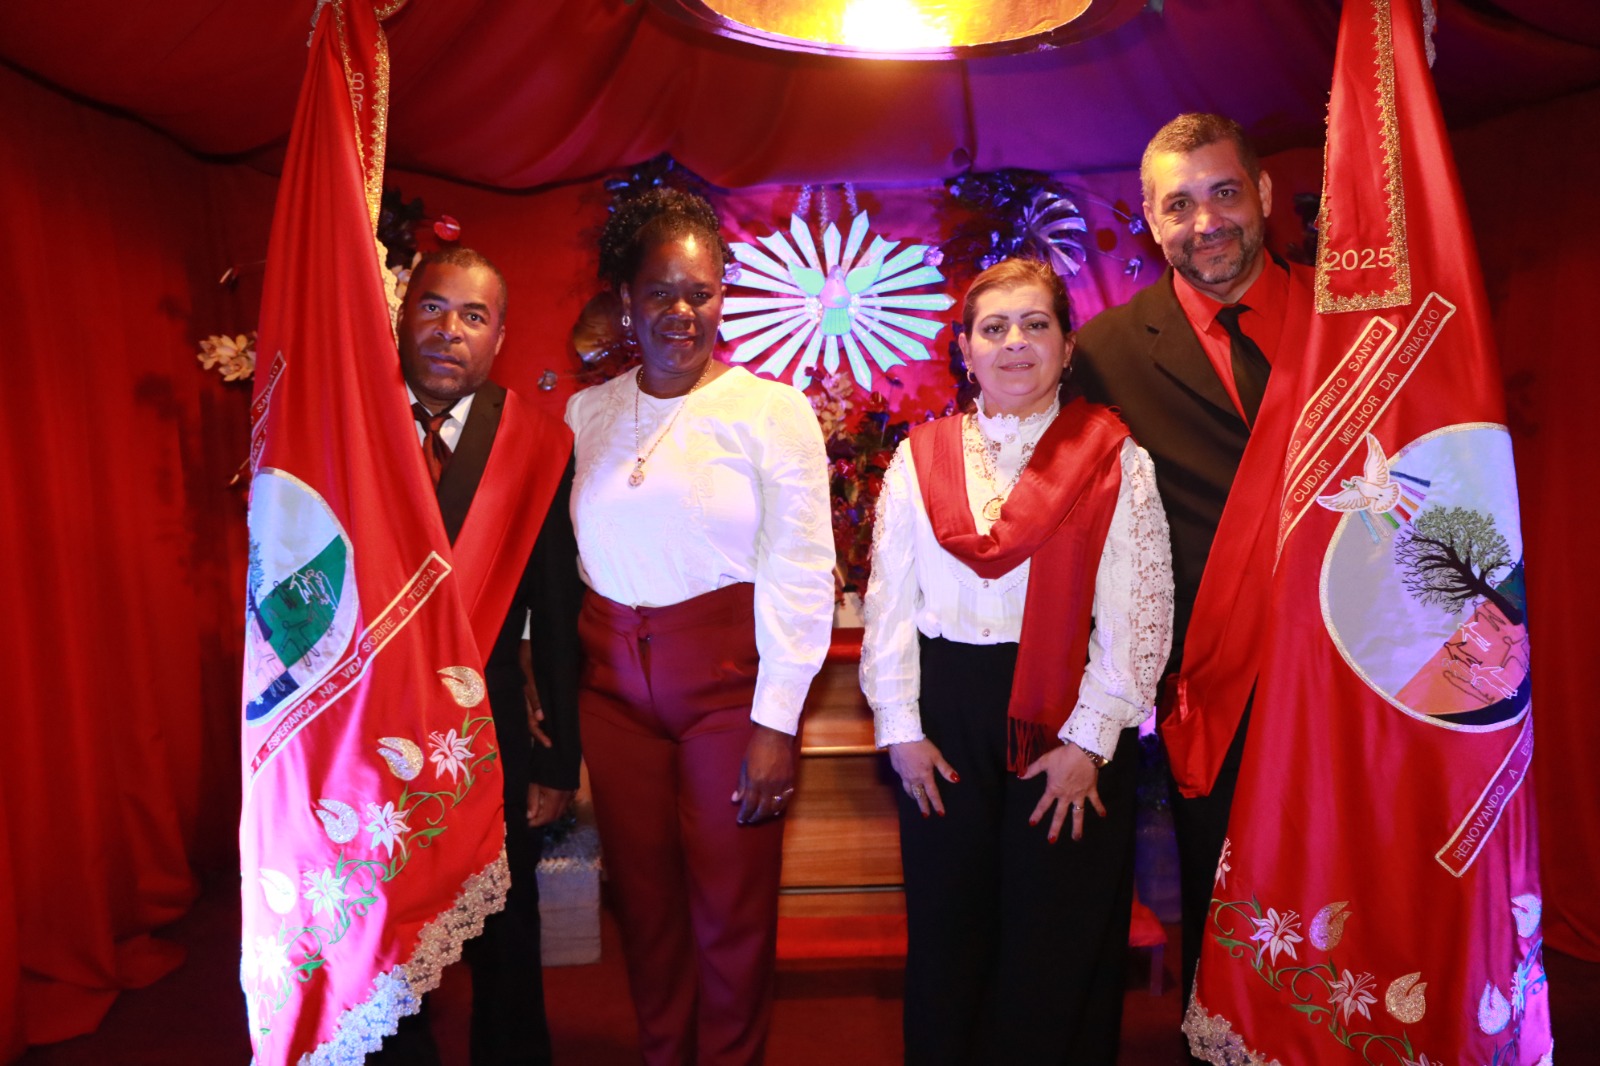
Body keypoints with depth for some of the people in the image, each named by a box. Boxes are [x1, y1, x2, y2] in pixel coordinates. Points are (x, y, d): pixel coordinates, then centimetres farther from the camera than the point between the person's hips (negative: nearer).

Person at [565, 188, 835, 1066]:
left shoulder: (771, 410, -3)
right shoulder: (587, 413, 7)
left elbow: (800, 570, -8)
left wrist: (777, 720, -12)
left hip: (729, 675, -3)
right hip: (612, 678, 3)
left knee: (732, 904, 7)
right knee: (642, 896, 12)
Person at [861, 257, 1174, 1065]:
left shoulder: (1114, 459, 0)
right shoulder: (922, 457, 6)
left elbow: (1139, 611, -4)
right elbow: (888, 601, 4)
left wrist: (1089, 739, -9)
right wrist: (900, 727, -1)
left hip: (1069, 716, -2)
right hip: (945, 714, 2)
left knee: (1059, 934, 8)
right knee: (947, 928, 13)